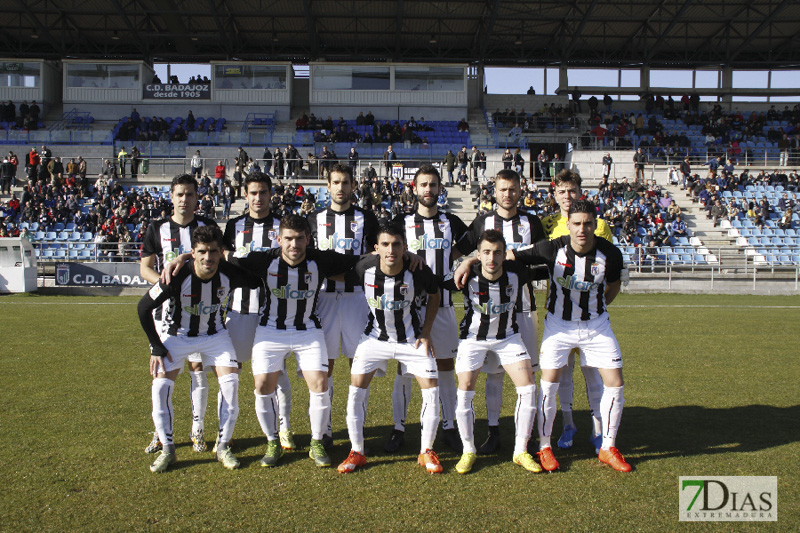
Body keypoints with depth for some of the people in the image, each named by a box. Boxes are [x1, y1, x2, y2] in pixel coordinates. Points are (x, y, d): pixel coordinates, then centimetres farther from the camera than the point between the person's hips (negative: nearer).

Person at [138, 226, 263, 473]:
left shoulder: (229, 274, -23)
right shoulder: (177, 277, -28)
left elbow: (258, 282, -2)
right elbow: (144, 307, -15)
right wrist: (156, 348, -13)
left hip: (215, 334, 1)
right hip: (176, 335, -1)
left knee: (230, 383, -14)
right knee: (160, 387, -14)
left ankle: (223, 447, 2)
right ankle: (167, 449, 5)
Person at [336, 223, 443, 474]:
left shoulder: (419, 271, -22)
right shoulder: (365, 268, -21)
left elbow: (434, 295, -1)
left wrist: (426, 332, -5)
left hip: (411, 339, 0)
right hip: (375, 337, 1)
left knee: (431, 390, -7)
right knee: (356, 389, -6)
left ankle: (427, 452, 12)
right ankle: (356, 453, 10)